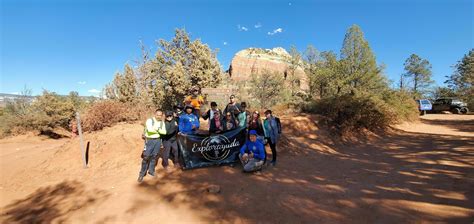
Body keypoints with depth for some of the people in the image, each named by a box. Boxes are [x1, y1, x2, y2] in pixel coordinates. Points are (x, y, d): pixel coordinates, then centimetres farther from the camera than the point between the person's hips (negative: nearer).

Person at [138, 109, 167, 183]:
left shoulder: (162, 122, 6)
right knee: (146, 157, -3)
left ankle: (151, 171, 28)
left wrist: (156, 129, -14)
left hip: (158, 140, 4)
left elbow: (164, 132, -4)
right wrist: (159, 130, -10)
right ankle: (142, 174, 9)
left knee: (154, 156, 12)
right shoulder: (149, 120, -8)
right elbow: (150, 129, -24)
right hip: (149, 140, -4)